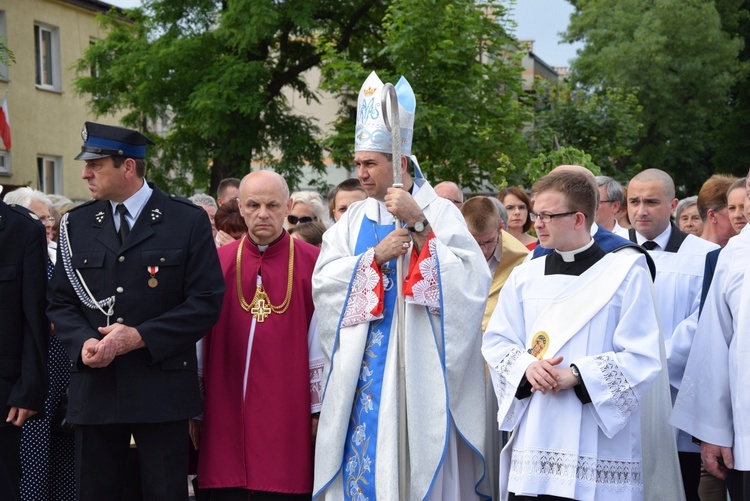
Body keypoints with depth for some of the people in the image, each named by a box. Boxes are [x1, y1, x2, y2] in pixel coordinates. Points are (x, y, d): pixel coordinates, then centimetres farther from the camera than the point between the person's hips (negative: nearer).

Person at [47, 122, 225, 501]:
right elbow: (60, 301, 12)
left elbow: (206, 301, -6)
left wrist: (141, 337, -15)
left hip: (162, 388, -3)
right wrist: (82, 341, -10)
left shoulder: (188, 221, -2)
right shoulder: (77, 224, 10)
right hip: (94, 387, 3)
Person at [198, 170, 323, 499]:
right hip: (225, 416, 2)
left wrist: (319, 410, 1)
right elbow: (201, 338, 10)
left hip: (287, 418, -2)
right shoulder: (218, 262, 6)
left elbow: (321, 342, 1)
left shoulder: (311, 263, 0)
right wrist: (195, 410, 10)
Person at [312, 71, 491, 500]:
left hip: (416, 367, -4)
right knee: (362, 462, 5)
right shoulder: (355, 219, 12)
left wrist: (419, 224, -21)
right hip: (361, 372, 5)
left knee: (412, 462, -4)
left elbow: (468, 279, -16)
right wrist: (376, 256, -13)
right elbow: (324, 280, 0)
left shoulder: (439, 212, -2)